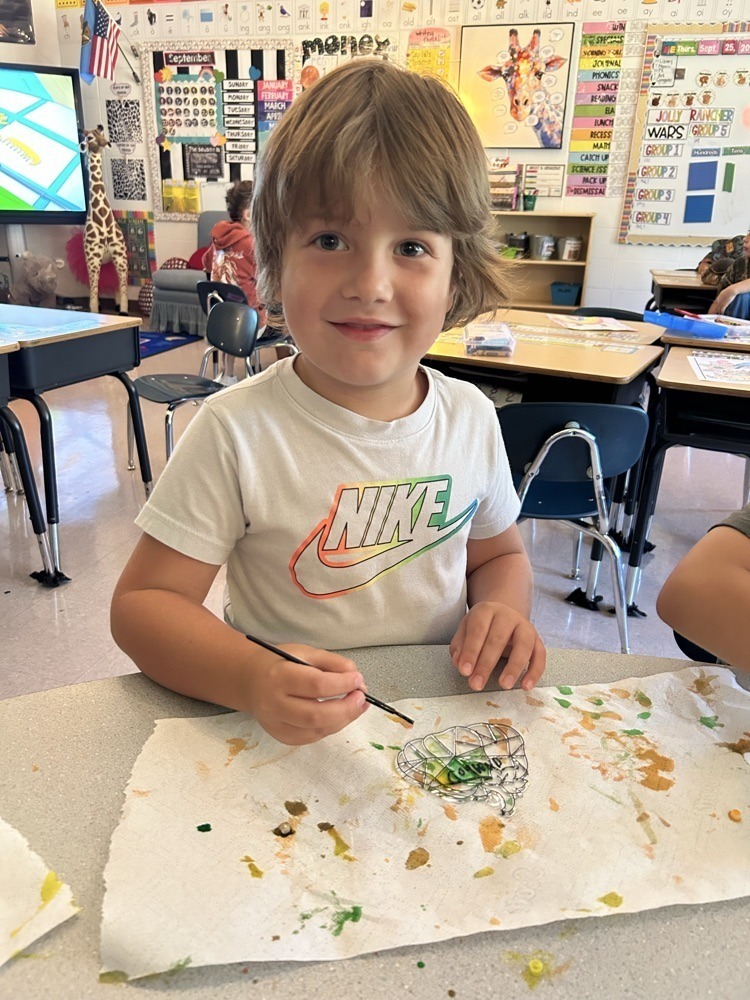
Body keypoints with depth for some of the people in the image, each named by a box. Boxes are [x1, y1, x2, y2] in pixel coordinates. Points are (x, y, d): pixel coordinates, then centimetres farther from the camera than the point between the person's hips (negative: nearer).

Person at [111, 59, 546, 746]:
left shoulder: (471, 416, -2)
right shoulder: (238, 433, -16)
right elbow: (143, 601, -11)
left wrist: (502, 611, -9)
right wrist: (248, 679, -28)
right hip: (290, 743, -3)